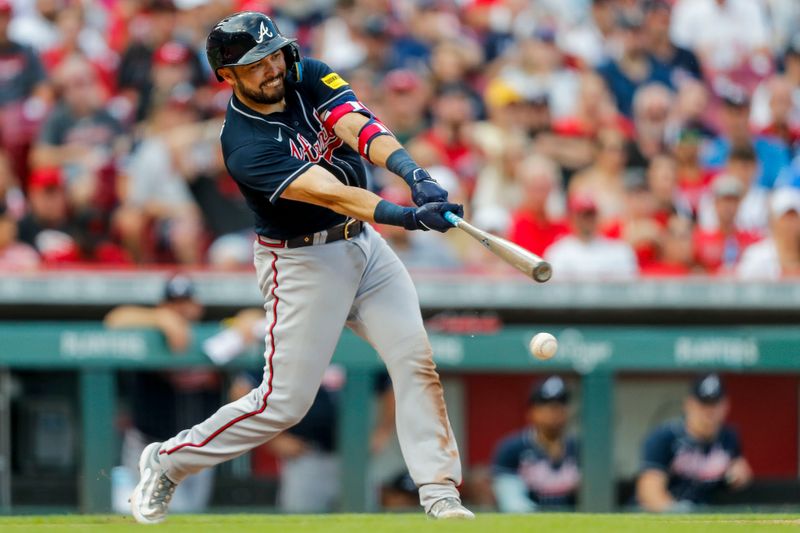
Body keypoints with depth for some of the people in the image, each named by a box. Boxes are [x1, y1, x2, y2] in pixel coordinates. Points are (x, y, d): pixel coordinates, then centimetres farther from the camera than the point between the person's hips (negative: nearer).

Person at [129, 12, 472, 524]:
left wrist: (416, 175, -40)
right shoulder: (245, 145, -24)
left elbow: (359, 129, -22)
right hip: (302, 263, -6)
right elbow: (329, 193, -36)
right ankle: (167, 462, 14)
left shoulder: (309, 78, -5)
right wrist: (406, 215, -48)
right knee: (284, 401, -3)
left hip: (364, 244, 6)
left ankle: (440, 490, -2)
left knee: (415, 358, -6)